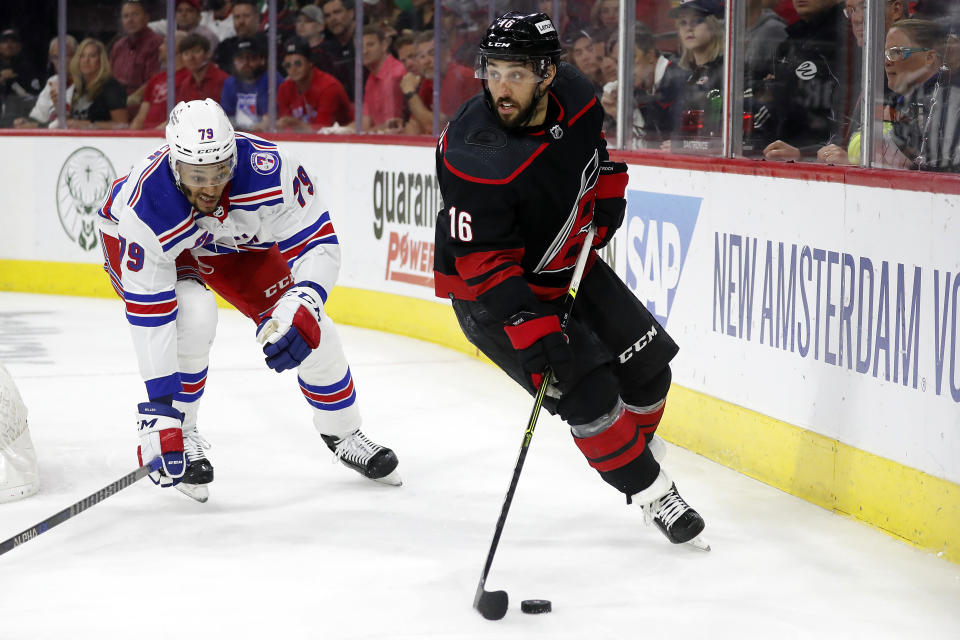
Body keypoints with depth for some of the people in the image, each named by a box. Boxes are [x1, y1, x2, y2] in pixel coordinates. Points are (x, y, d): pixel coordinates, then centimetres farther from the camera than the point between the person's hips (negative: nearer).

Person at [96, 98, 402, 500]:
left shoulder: (269, 170, -39)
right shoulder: (145, 206, -41)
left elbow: (317, 244, -28)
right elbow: (148, 315, -37)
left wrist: (303, 307, -47)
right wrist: (160, 408, -38)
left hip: (233, 237, 3)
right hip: (148, 244, -3)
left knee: (309, 330, -4)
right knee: (193, 315, -31)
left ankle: (344, 436, 21)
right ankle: (179, 435, -7)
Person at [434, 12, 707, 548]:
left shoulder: (573, 93, -13)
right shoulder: (476, 158, -34)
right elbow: (484, 261, -32)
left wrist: (609, 188, 2)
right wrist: (528, 326, -38)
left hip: (571, 265, 7)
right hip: (493, 293, -7)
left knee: (647, 363, 11)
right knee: (588, 392, -17)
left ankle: (636, 443, 39)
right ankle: (648, 489, 2)